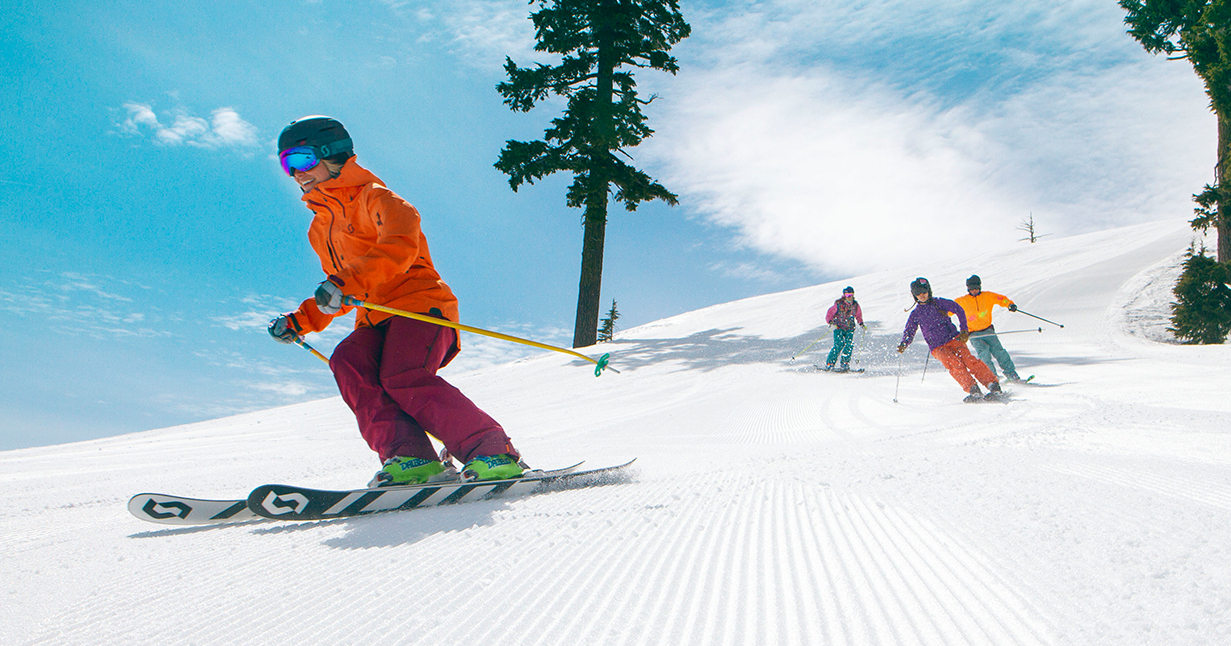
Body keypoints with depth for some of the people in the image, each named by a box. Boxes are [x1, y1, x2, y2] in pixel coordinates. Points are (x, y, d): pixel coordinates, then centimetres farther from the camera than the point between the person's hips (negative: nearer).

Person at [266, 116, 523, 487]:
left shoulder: (373, 198, 2)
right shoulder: (320, 228, 27)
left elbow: (400, 247, -19)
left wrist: (345, 282, -28)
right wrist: (301, 321, 24)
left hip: (421, 302, -7)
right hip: (375, 319, 7)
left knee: (404, 379, -29)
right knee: (347, 361, -23)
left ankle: (495, 453, -21)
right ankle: (411, 458, -29)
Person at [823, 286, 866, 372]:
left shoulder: (855, 305, 2)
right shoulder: (838, 304, -9)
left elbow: (858, 316, 19)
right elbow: (829, 315, -3)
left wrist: (862, 324, 6)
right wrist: (831, 323, -18)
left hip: (850, 328, 3)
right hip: (838, 327, -3)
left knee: (849, 344, -16)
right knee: (839, 345, -18)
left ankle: (845, 364, -8)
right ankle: (829, 363, -9)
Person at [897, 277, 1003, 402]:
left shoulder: (939, 303, 4)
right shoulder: (915, 314, 7)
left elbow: (959, 310, 10)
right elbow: (909, 332, 11)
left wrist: (964, 330, 1)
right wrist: (904, 344, -9)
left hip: (953, 338, 0)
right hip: (937, 348, 0)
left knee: (969, 360, -19)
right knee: (955, 365, -25)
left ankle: (994, 386, -17)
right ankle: (973, 390, -25)